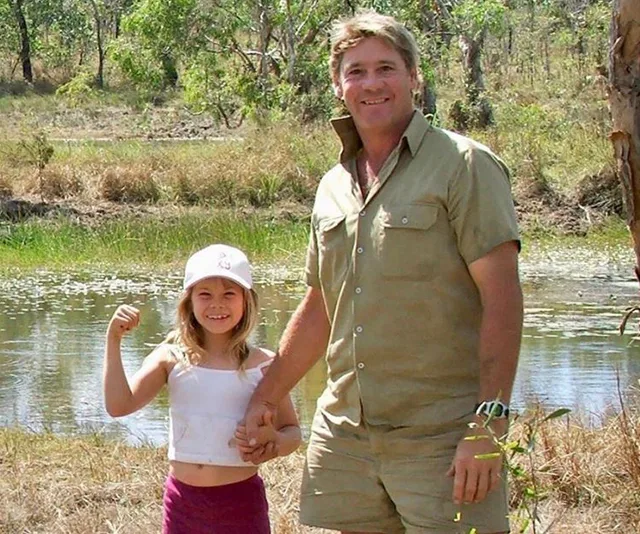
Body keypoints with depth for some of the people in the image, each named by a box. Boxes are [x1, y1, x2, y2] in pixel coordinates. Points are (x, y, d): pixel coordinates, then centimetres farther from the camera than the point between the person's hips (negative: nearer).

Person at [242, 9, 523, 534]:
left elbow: (502, 296, -11)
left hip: (441, 436, -6)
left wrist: (490, 421, -18)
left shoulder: (463, 165, -4)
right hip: (344, 434, 6)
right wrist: (266, 398, 25)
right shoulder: (334, 186, 16)